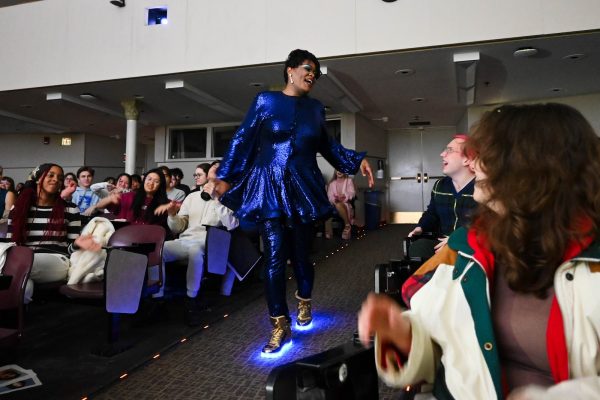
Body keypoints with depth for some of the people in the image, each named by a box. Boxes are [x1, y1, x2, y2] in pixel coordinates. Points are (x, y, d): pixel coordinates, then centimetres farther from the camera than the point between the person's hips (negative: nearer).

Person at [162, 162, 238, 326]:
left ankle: (192, 300, -20)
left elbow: (232, 224, -13)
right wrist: (173, 215, -4)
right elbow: (178, 228, 17)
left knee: (195, 249, -39)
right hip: (184, 241, 4)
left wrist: (215, 199, -13)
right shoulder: (192, 196, 20)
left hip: (207, 245, -4)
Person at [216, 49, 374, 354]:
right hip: (269, 189, -2)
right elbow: (243, 140, 3)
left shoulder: (315, 108, 11)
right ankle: (280, 326, 4)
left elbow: (327, 146, 21)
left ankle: (304, 302, 37)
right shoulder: (265, 101, 2)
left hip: (303, 189, 3)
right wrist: (226, 176, 1)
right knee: (275, 257, -7)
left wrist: (357, 161, 14)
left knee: (300, 253, 8)